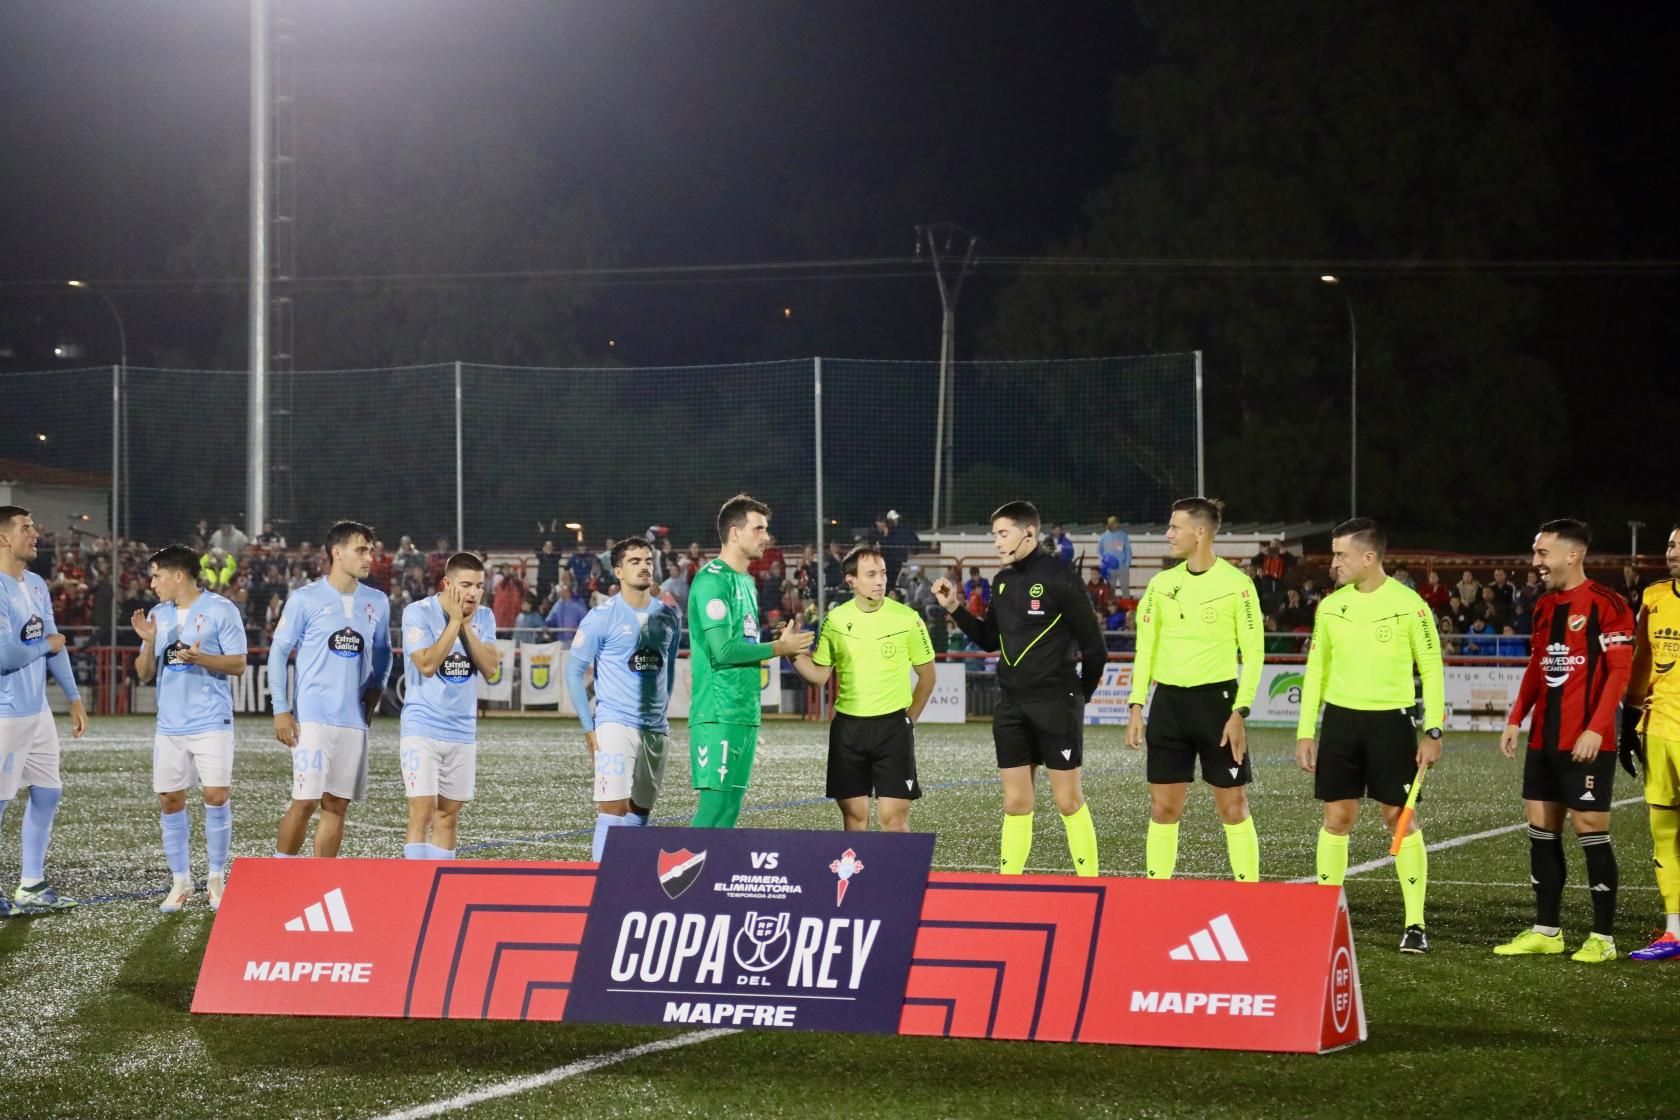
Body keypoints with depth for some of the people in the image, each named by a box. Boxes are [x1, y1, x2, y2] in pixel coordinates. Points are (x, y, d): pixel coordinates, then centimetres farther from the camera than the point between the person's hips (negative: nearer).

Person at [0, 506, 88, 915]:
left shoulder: (36, 585, 10)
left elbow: (55, 647, 18)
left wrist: (74, 698, 18)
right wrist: (46, 645, -9)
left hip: (38, 712, 9)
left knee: (47, 793, 14)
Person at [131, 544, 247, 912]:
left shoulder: (221, 610, -5)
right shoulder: (158, 615, 12)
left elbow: (238, 664, -8)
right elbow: (145, 673, 13)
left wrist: (199, 658, -22)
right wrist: (148, 643, -6)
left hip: (211, 723, -5)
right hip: (169, 726, 5)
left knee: (216, 796, -9)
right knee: (169, 800, 3)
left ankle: (217, 878, 6)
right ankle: (180, 882, 13)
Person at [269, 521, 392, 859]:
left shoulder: (377, 602, 10)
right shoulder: (305, 599, -3)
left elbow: (383, 653, 23)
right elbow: (278, 653, 0)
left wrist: (376, 687, 5)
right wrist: (281, 710, -6)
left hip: (354, 718, 5)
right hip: (313, 716, -5)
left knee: (337, 805, 5)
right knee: (305, 802, -9)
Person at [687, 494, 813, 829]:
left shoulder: (746, 582, 18)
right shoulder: (713, 580, -11)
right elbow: (723, 650, -19)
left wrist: (784, 644, 8)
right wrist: (779, 648, -9)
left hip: (745, 712, 9)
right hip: (719, 713, -9)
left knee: (730, 807, 8)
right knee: (715, 803, -12)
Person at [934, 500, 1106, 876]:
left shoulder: (1059, 578, -11)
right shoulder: (1003, 581, 10)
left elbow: (1093, 646, -8)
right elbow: (990, 639, 20)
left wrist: (1079, 697, 1)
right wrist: (955, 609, 8)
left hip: (1055, 705, -6)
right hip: (1011, 705, 6)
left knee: (1069, 801, -2)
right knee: (1016, 803, 7)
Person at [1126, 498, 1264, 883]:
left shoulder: (1236, 584, -7)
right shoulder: (1161, 584, 8)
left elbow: (1254, 652, -7)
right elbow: (1145, 647, 12)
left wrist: (1240, 713, -13)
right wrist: (1136, 707, 5)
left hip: (1216, 699, -4)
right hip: (1168, 701, 4)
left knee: (1233, 806, 0)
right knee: (1163, 807, 5)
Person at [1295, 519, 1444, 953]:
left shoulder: (1409, 605, -7)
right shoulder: (1331, 606, 6)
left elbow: (1432, 669, -3)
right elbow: (1316, 669, 13)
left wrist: (1432, 731, -8)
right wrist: (1305, 731, 9)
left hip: (1390, 721, -4)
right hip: (1339, 720, 4)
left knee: (1401, 819, -3)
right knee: (1336, 818, 4)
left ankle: (1415, 923, 2)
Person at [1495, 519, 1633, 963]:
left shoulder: (1606, 605, -10)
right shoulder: (1545, 606, 14)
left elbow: (1619, 671, -14)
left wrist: (1596, 730, -20)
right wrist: (1516, 719, 12)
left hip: (1587, 742, -8)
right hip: (1544, 739, 8)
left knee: (1590, 828, -5)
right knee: (1542, 828, 9)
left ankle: (1603, 937, 2)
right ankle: (1546, 930, 16)